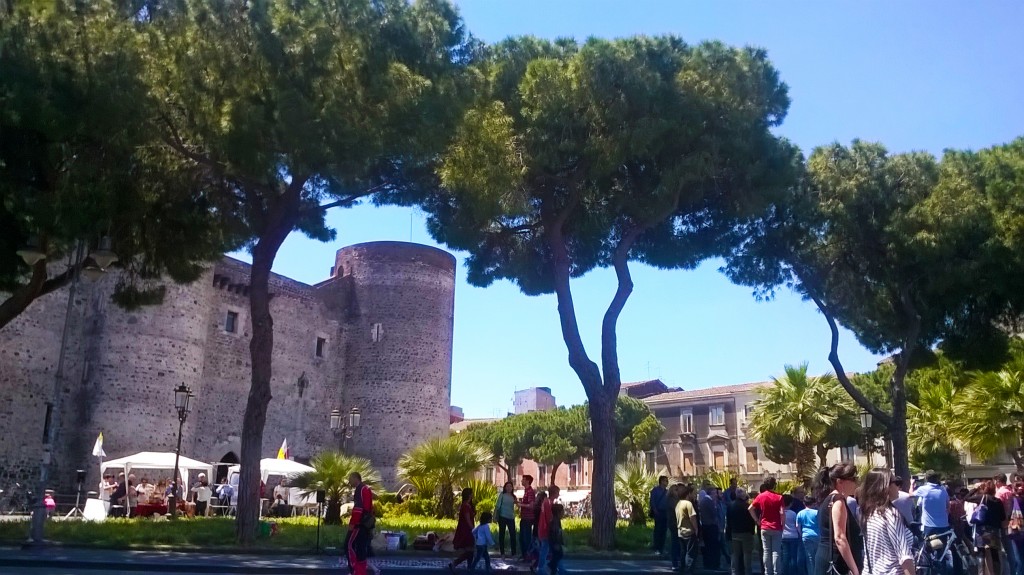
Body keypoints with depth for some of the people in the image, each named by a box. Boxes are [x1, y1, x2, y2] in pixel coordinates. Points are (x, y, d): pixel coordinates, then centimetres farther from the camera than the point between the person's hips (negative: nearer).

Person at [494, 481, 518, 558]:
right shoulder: (502, 495, -2)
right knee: (502, 534, 3)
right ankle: (502, 553, 9)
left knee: (513, 534, -1)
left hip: (511, 517, 3)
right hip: (502, 517, -3)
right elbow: (498, 505, -6)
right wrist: (495, 515, -11)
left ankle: (513, 553, 5)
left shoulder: (513, 496, 10)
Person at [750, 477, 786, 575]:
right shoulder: (779, 497, -7)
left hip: (764, 528, 2)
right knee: (776, 551, 2)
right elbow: (782, 513, -14)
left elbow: (750, 509, -3)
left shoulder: (760, 496, 0)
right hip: (776, 528, -2)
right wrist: (783, 525, -1)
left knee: (766, 551, 7)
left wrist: (757, 520, 5)